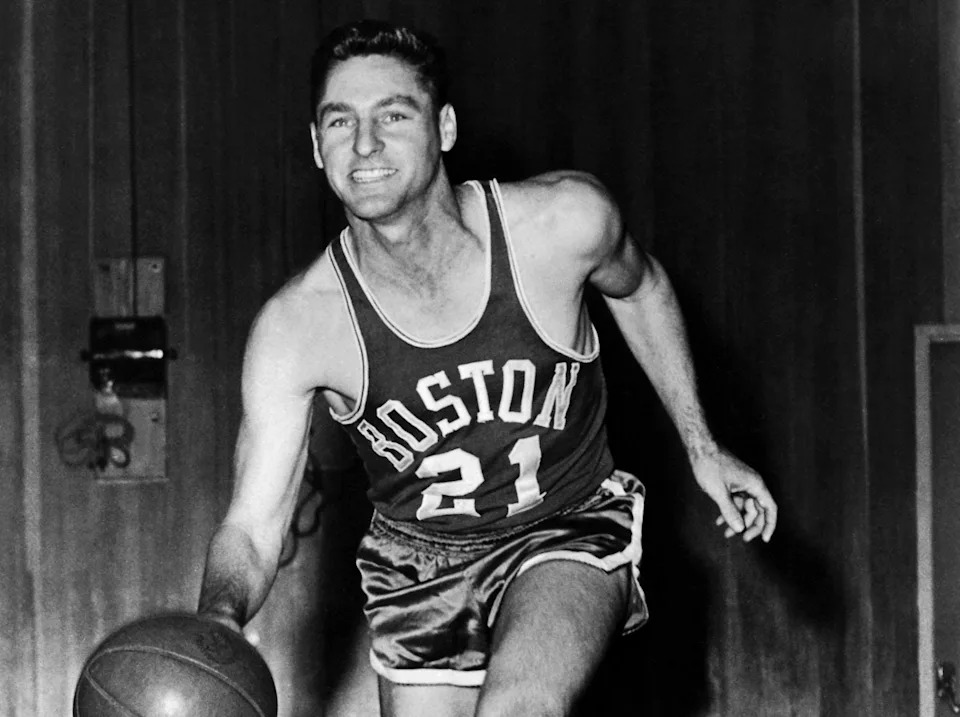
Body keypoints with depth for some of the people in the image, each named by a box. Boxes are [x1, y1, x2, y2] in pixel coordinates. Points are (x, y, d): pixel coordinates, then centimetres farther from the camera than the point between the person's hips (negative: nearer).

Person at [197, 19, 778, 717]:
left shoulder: (564, 220, -21)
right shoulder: (296, 328, -21)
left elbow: (639, 287, 5)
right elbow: (254, 527, -19)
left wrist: (702, 448, 7)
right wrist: (218, 622, -41)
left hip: (570, 529, -2)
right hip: (418, 558, 2)